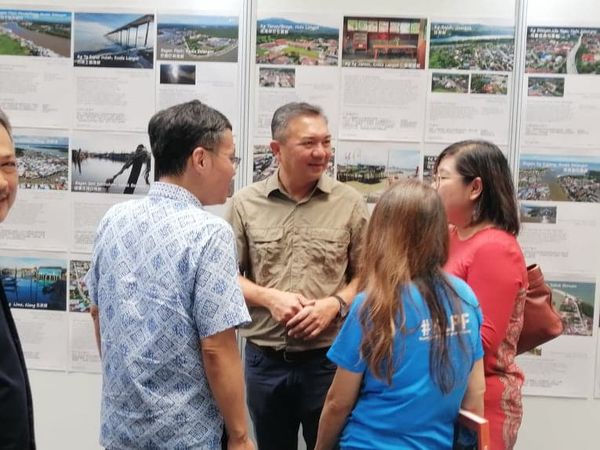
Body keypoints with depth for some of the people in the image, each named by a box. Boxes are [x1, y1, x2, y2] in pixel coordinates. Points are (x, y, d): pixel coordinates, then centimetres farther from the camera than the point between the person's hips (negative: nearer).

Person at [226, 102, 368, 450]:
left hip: (328, 358, -1)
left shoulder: (349, 202, -4)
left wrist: (334, 304, -15)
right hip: (264, 359, 1)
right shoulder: (246, 203, -2)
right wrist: (269, 297, -14)